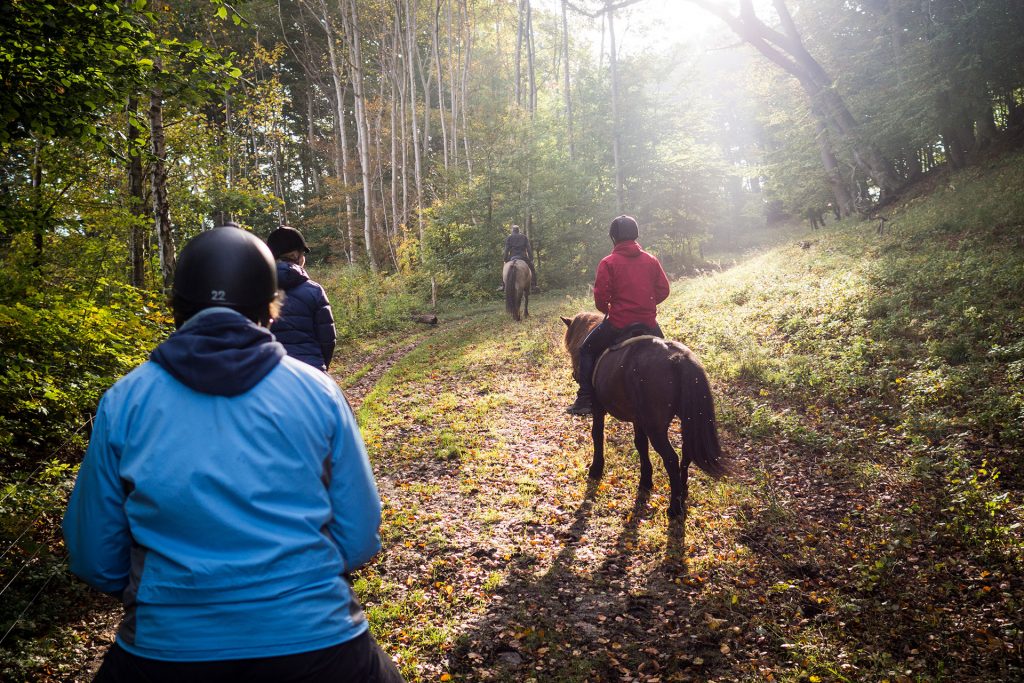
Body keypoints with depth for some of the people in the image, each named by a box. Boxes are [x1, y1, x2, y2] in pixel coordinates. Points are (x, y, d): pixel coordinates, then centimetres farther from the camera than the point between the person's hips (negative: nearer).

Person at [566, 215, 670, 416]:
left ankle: (585, 400, 8)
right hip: (649, 323, 4)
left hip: (618, 323, -4)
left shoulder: (608, 263, -8)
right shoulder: (651, 260, 5)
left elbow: (600, 297, -11)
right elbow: (663, 290, 8)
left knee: (587, 350, 16)